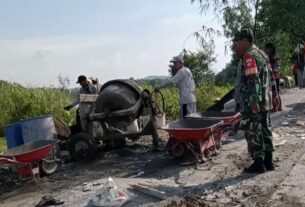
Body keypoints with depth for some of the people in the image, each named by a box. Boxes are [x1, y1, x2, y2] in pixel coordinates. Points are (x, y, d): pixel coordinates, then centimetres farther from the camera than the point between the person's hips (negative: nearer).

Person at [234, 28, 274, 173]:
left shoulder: (249, 56, -13)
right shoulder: (262, 54, 17)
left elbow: (253, 80, -23)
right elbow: (269, 76, 20)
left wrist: (253, 101, -26)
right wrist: (270, 95, 24)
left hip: (253, 103, -10)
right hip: (265, 101, 10)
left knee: (253, 133, -2)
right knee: (265, 130, 14)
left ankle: (258, 163, 4)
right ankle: (268, 161, 21)